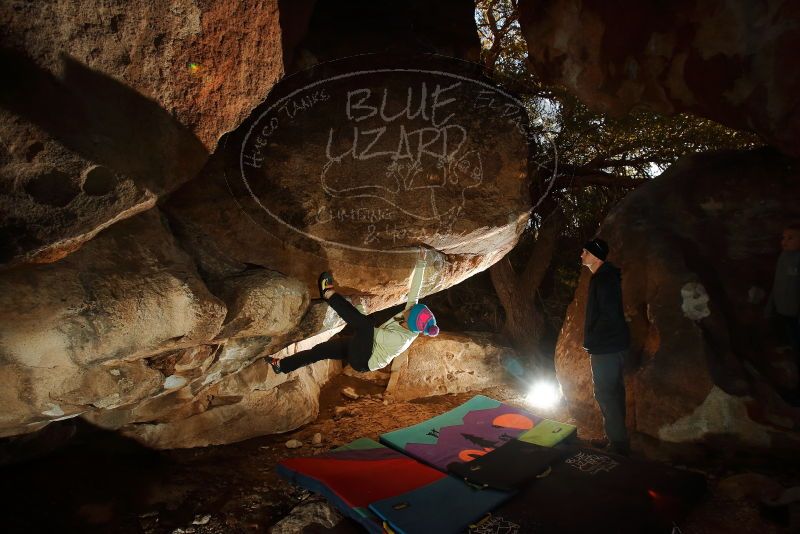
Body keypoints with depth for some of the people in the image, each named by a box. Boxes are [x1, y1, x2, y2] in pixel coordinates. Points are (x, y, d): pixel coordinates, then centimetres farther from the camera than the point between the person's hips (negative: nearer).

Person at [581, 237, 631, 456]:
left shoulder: (604, 279, -19)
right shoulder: (604, 276, 15)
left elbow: (609, 315, -26)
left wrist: (591, 340, -17)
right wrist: (591, 339, 18)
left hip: (606, 348, -11)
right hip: (611, 345, 11)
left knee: (605, 394, -5)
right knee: (613, 392, 17)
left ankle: (618, 445, 4)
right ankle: (616, 439, 29)